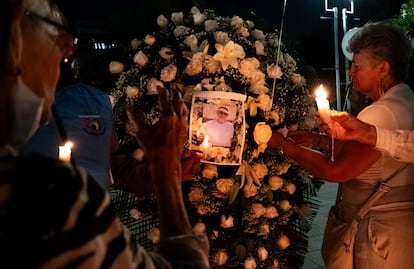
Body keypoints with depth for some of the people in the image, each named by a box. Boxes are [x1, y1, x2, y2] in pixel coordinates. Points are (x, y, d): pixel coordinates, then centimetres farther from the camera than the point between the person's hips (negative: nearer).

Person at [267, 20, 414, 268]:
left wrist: (283, 144, -16)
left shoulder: (383, 112, -24)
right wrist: (317, 140, 5)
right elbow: (353, 153, 14)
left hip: (384, 233, -9)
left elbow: (334, 171, -25)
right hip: (387, 227, 9)